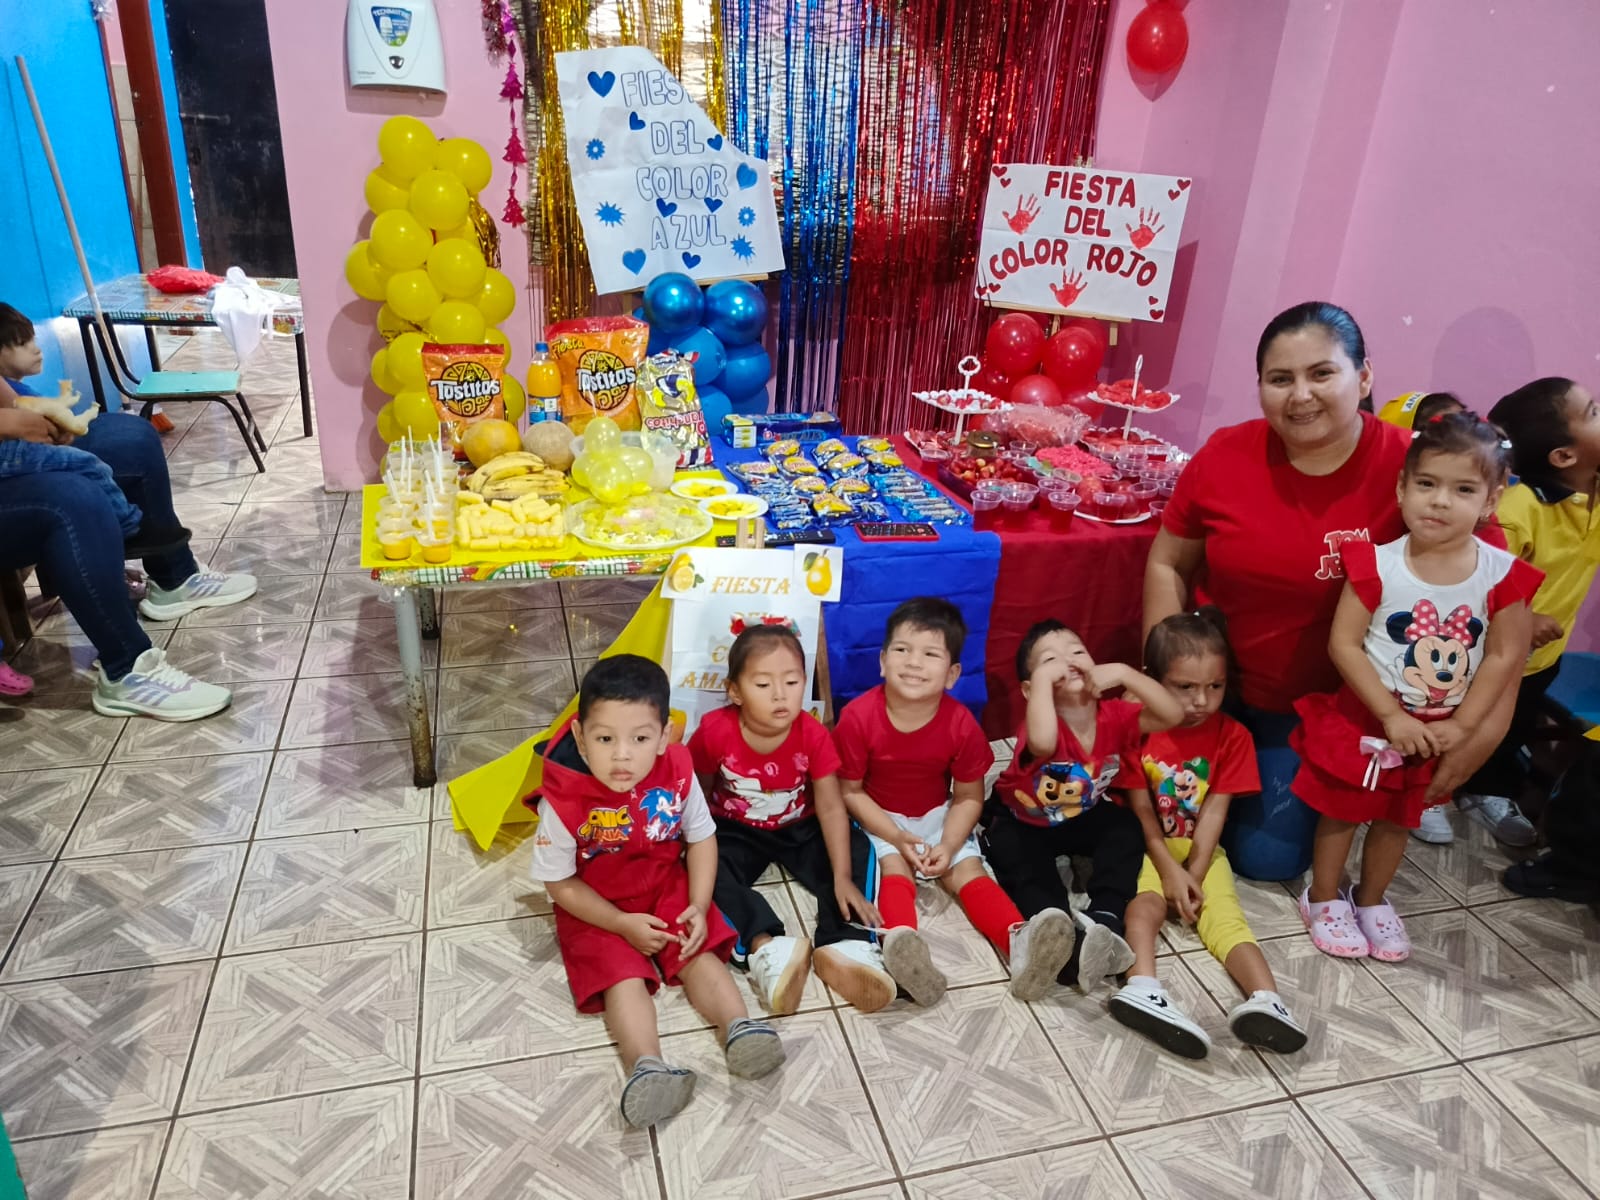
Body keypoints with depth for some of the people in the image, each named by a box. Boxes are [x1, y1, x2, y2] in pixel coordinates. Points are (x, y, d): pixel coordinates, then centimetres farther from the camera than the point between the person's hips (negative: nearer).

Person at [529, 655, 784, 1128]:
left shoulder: (677, 774, -19)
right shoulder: (564, 801, -27)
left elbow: (702, 838, -3)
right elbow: (559, 883, -14)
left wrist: (698, 907, -15)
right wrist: (622, 924, -19)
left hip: (667, 889, 3)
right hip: (597, 910, -3)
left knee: (700, 955, -15)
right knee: (622, 975, -22)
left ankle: (741, 1028, -22)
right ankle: (646, 1066, -37)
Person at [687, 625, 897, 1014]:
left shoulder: (812, 734, -21)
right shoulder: (714, 731, -22)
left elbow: (831, 807, -20)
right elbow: (698, 791, -4)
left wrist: (843, 877, -27)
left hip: (799, 829, 1)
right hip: (737, 831, -1)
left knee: (856, 849, -22)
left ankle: (843, 945, -37)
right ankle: (765, 946, -46)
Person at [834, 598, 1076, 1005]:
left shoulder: (961, 725, -18)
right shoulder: (858, 717, -23)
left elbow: (969, 798, -5)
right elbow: (851, 791, -12)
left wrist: (948, 845, -20)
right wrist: (897, 838, -21)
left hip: (938, 815, 3)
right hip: (878, 818, -2)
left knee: (968, 869, -15)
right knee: (894, 867, -27)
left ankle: (1020, 942, -33)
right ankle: (901, 943, -51)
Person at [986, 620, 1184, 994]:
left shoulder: (1114, 716, -18)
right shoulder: (1046, 725, -33)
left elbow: (1173, 715, -29)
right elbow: (1043, 744, -59)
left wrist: (1123, 672, -38)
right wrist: (1043, 677, -51)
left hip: (1084, 817, 4)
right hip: (1024, 821, -4)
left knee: (1126, 827, -20)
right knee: (1013, 853, -31)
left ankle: (1106, 920, -28)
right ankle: (1066, 937, -46)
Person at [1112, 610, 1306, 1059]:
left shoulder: (1232, 736, -1)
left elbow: (1214, 811, -6)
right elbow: (1141, 810, -9)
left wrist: (1193, 875, -14)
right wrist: (1169, 871, -17)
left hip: (1200, 850, 2)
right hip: (1144, 847, -2)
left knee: (1225, 916, -21)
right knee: (1145, 904, -29)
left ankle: (1266, 999, -41)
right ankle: (1143, 987, -51)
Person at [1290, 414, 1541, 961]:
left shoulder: (1502, 574, -12)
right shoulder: (1378, 564, -19)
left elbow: (1504, 657, -7)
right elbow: (1343, 643, -19)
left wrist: (1461, 725, -12)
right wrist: (1392, 716, -20)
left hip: (1438, 729, 3)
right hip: (1365, 718, -2)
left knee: (1397, 817, 20)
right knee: (1342, 810, 11)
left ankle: (1371, 900, 41)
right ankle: (1323, 897, 32)